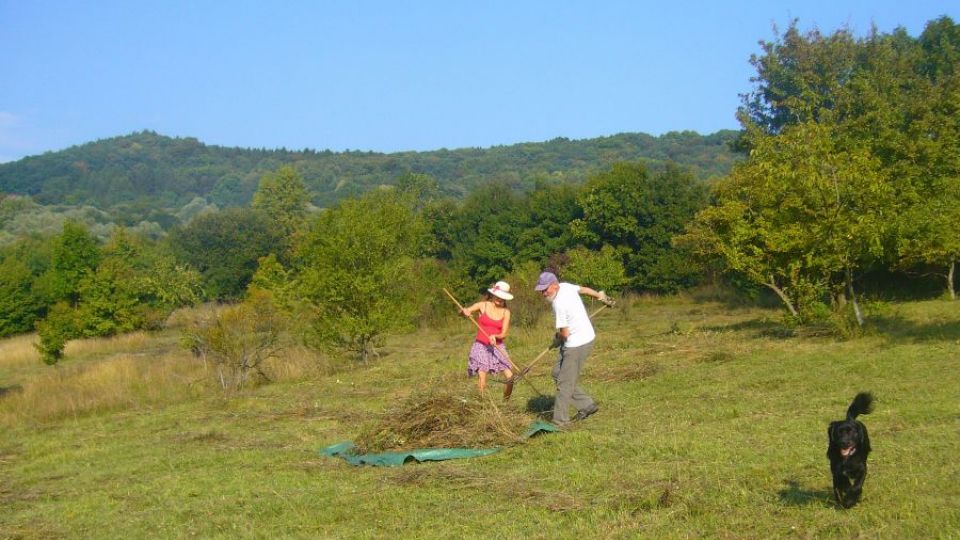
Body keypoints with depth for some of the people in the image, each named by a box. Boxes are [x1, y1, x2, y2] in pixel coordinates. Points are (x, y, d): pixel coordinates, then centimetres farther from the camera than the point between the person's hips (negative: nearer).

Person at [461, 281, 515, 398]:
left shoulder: (506, 312, 2)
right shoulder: (483, 305, -1)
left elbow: (503, 334, -2)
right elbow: (463, 311, 1)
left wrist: (495, 336, -23)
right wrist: (465, 311, -23)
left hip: (497, 347, 2)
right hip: (481, 346, -2)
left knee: (510, 377, -9)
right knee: (482, 383, -10)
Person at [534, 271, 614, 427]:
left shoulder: (559, 304, -26)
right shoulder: (566, 286, 0)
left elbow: (564, 333, -22)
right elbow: (584, 289, 19)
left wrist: (557, 341, 1)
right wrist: (600, 296, 37)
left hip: (578, 344, -10)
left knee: (564, 383, -5)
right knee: (557, 373, 14)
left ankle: (560, 422, 1)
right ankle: (587, 405, 19)